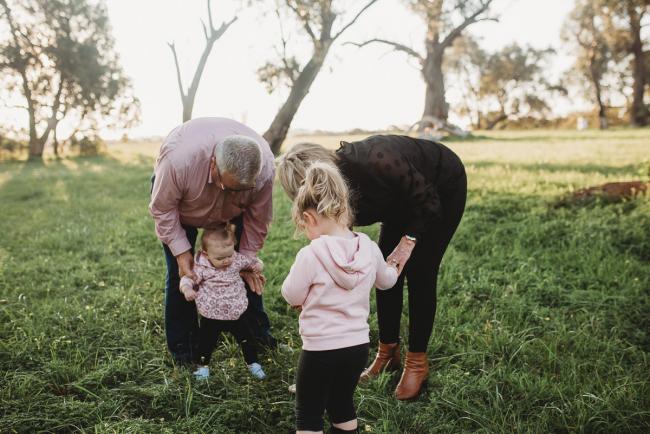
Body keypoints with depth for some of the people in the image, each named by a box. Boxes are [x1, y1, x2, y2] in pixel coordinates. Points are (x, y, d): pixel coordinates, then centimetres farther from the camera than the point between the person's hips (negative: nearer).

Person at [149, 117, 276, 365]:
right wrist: (181, 252, -29)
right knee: (181, 273, -6)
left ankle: (259, 336, 17)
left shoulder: (265, 168, -36)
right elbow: (162, 209, -27)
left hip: (228, 214, 2)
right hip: (178, 201, -2)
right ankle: (183, 349, 10)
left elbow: (258, 219, -18)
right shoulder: (179, 159, -45)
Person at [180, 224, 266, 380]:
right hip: (211, 315, -2)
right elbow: (188, 279, -15)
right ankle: (203, 366, 38)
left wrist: (258, 264, -15)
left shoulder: (237, 259, -11)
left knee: (246, 338, 12)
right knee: (206, 341, 15)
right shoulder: (201, 267, -20)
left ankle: (253, 363, 32)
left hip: (237, 312, 2)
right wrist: (187, 288, -36)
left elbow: (250, 261, 6)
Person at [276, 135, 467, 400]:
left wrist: (408, 241, -33)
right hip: (406, 196, 6)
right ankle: (388, 352, 15)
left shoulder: (375, 162, -39)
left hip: (444, 188, -6)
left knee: (419, 272, -9)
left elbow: (429, 201, -27)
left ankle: (417, 363, 3)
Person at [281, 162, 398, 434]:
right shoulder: (369, 248, -4)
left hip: (320, 349, -6)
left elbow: (292, 296, -9)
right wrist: (396, 265, 37)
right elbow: (386, 281, 15)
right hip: (358, 345, 6)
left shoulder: (311, 254, -22)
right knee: (342, 406, 24)